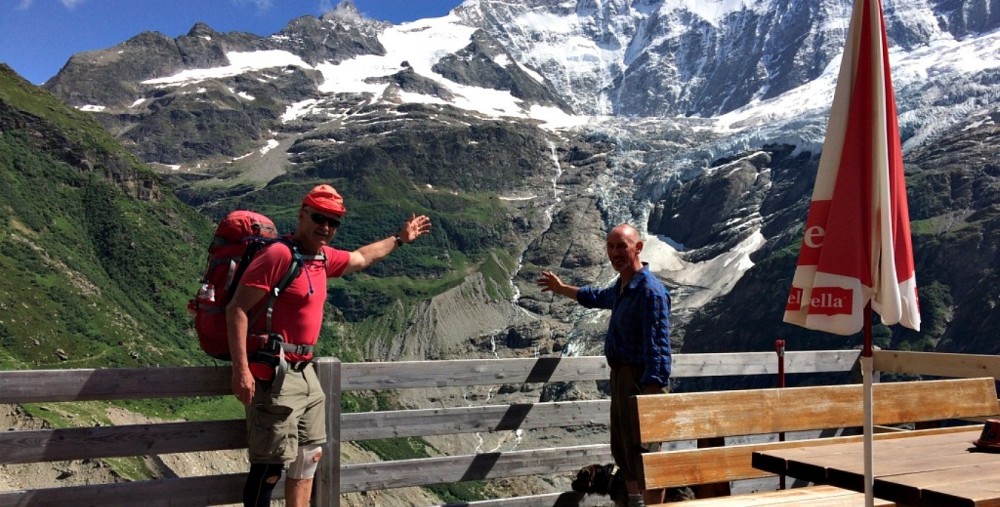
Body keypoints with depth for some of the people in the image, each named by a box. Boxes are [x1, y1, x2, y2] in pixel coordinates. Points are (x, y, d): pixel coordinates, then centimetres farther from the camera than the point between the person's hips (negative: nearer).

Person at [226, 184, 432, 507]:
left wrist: (399, 239, 39)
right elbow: (237, 310, -18)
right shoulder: (279, 255, -16)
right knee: (271, 465, -4)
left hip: (304, 372, 10)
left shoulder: (323, 257, 9)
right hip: (273, 373, -9)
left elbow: (360, 259, 31)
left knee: (310, 456, 18)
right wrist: (241, 371, -24)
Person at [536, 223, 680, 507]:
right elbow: (597, 297, 36)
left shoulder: (650, 291, -19)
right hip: (620, 377, 10)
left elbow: (657, 348, -26)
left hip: (641, 381, -10)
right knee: (622, 449, 21)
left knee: (643, 452, -6)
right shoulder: (621, 287, 11)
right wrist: (561, 289, 46)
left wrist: (651, 393, -34)